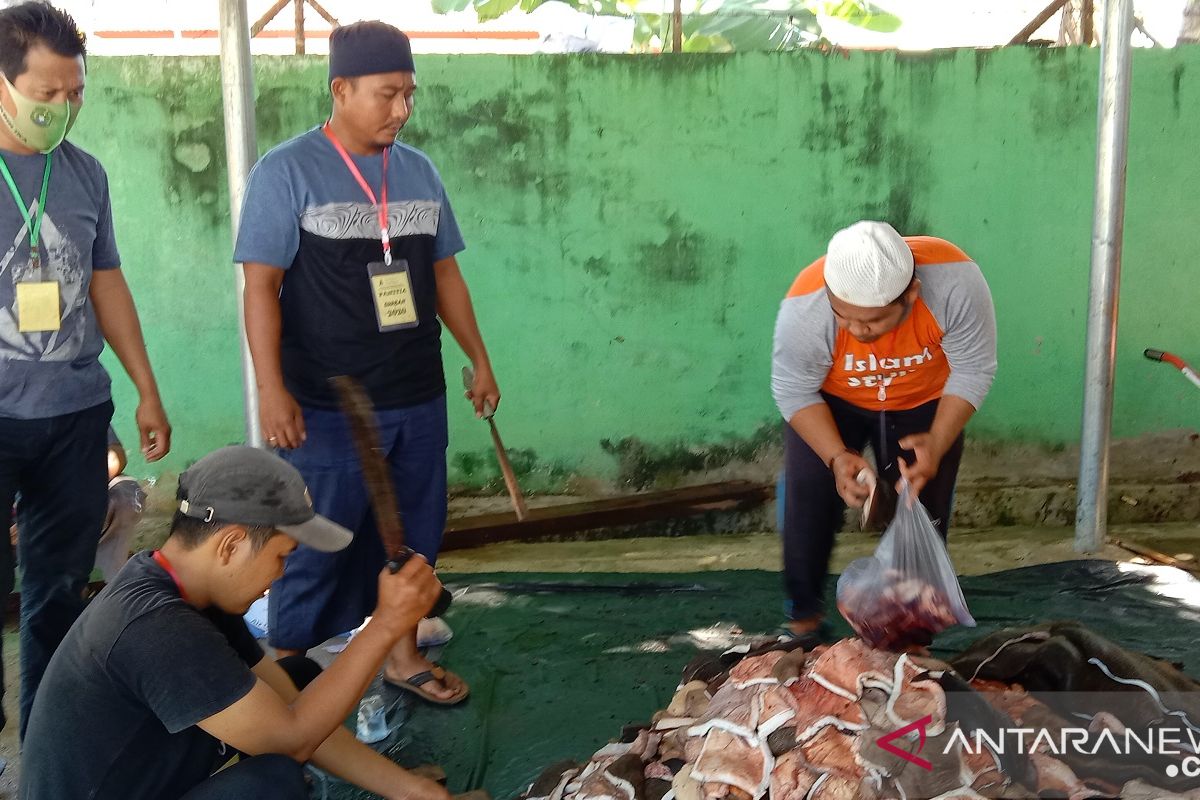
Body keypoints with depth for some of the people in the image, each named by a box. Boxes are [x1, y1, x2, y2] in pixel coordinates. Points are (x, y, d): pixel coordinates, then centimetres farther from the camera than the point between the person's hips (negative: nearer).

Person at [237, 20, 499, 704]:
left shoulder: (419, 171, 8)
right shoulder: (288, 172, -8)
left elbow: (444, 271, 15)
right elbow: (262, 285, -10)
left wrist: (479, 358, 14)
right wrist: (273, 390, -17)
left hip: (419, 398, 5)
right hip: (330, 407, -5)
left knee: (414, 534, 14)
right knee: (316, 545, 4)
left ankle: (403, 652, 32)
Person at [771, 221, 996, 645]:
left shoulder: (956, 283, -37)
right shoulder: (804, 308, -37)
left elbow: (973, 371, -22)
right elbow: (793, 391, -21)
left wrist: (937, 444, -31)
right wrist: (837, 456, -32)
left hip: (925, 403, 1)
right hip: (830, 402, 0)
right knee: (809, 502, -9)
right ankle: (805, 618, 11)